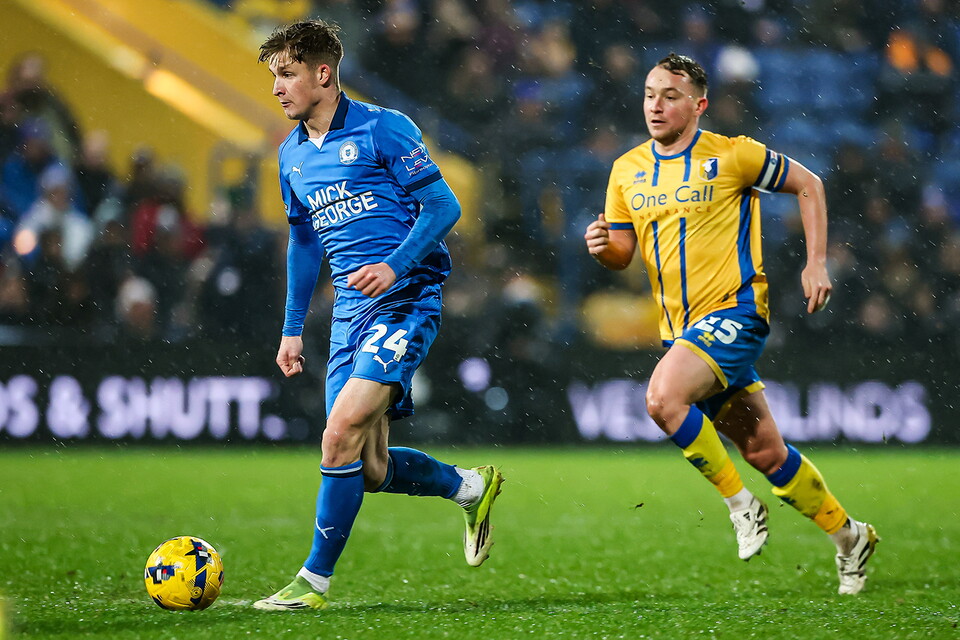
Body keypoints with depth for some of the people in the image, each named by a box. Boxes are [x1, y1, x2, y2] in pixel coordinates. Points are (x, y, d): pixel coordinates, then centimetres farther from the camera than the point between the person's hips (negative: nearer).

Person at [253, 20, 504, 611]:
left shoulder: (382, 128, -6)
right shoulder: (292, 155, 15)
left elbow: (442, 206, -8)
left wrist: (395, 265, -22)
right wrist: (293, 329, 22)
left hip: (405, 298, -8)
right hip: (351, 307, 8)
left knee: (343, 431, -21)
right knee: (370, 469, 2)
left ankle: (315, 581, -14)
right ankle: (471, 487, 29)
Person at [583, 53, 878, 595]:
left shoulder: (732, 156, -8)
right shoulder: (627, 170, 7)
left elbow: (808, 184, 3)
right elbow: (623, 254, 12)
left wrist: (818, 263, -2)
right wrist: (603, 246, -11)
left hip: (734, 312, -6)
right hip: (682, 326, 6)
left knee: (664, 397, -29)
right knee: (765, 452, 9)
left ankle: (741, 504, -11)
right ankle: (849, 536, 27)